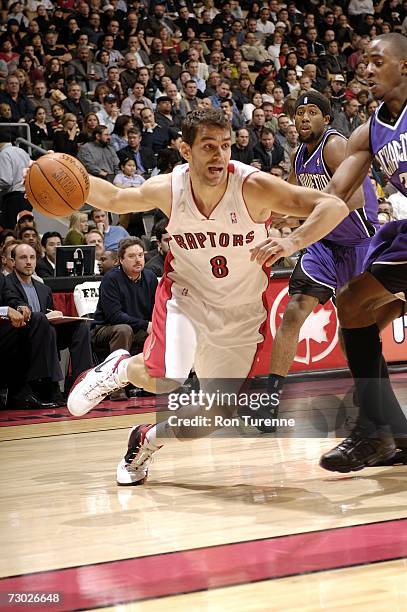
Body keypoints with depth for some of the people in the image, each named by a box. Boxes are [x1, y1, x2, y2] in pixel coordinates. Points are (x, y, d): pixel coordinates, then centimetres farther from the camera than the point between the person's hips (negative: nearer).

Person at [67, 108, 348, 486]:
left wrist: (291, 243, -49)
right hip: (186, 295, -1)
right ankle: (120, 368, 7)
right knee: (167, 380, -27)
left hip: (239, 313, 1)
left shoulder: (252, 186, -25)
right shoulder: (168, 189, -17)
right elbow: (114, 200, 4)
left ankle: (147, 439, 30)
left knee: (218, 415, 2)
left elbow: (334, 207, -32)